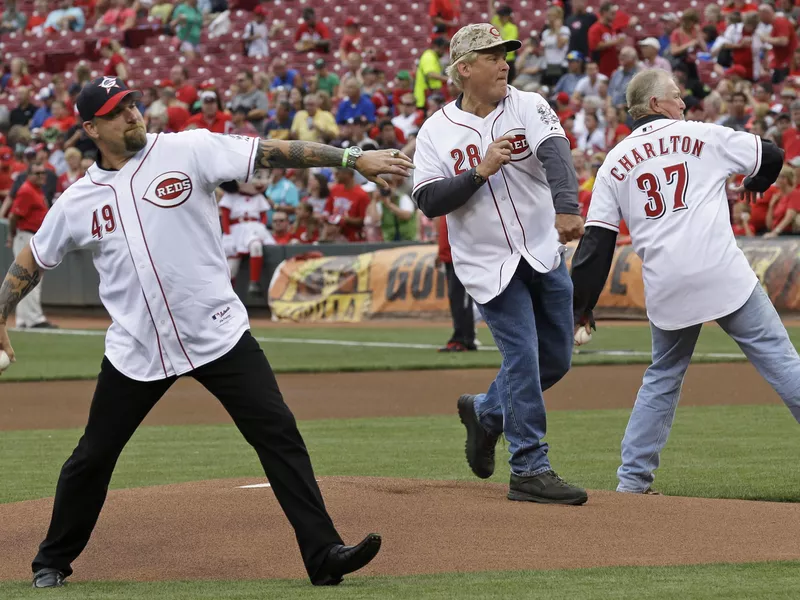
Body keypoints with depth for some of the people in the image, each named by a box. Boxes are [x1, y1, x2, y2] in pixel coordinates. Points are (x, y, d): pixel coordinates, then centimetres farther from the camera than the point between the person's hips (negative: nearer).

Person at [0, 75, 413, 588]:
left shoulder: (188, 150, -4)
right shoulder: (79, 200, 4)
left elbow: (272, 154, -11)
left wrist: (353, 158, -16)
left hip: (218, 335, -2)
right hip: (137, 350, 2)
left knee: (278, 433, -12)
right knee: (93, 455, 9)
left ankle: (323, 553, -11)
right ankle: (54, 560, 29)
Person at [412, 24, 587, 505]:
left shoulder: (529, 107, -2)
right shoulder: (437, 132, -4)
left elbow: (555, 153, -21)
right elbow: (429, 201, -11)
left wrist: (567, 208, -40)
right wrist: (481, 171, -23)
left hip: (545, 254, 3)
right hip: (489, 264, -3)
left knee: (556, 359, 10)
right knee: (523, 355, -12)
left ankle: (486, 412, 35)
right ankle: (530, 470, -6)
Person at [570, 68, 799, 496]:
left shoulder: (615, 163, 14)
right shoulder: (705, 137, 8)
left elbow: (596, 241, 8)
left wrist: (581, 305, 11)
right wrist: (751, 184, 39)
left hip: (665, 286, 3)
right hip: (723, 275, -3)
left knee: (663, 376, 19)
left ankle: (632, 478, 14)